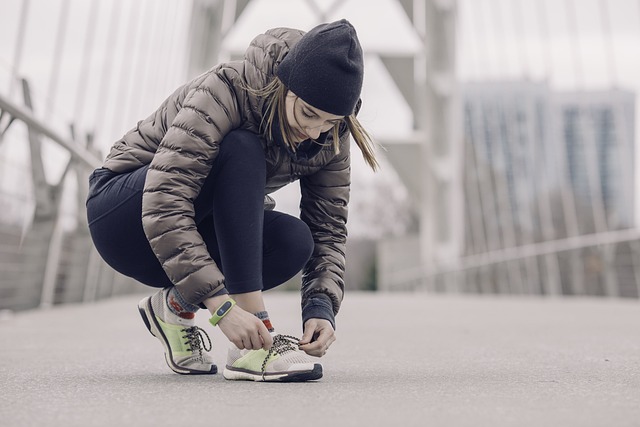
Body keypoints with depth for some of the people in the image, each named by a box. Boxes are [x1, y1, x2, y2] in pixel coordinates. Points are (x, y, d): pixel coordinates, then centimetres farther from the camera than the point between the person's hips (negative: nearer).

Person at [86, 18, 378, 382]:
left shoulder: (329, 137, -11)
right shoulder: (226, 91, -29)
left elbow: (329, 229, -10)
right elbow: (163, 205, -37)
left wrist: (322, 307, -27)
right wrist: (222, 305, -43)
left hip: (199, 232, 5)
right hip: (123, 215, -5)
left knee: (294, 241, -27)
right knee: (241, 151, -33)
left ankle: (175, 305, -1)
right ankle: (251, 347, -35)